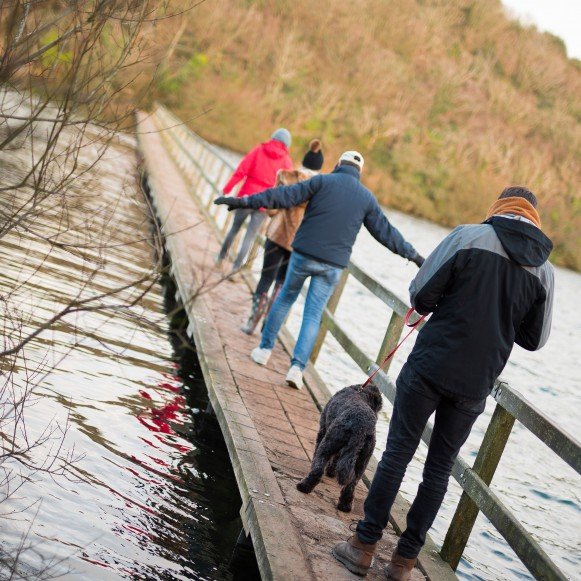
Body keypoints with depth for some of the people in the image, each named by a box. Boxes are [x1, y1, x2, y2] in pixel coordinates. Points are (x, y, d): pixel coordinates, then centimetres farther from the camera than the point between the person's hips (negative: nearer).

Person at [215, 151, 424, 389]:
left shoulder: (323, 181, -1)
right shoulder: (367, 198, 7)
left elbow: (285, 196, -10)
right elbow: (386, 231, 13)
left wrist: (245, 202, -10)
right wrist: (414, 255, 24)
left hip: (303, 254, -1)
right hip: (333, 265, 1)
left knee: (285, 298, 20)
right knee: (313, 315, 7)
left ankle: (264, 349, 26)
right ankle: (297, 367, -5)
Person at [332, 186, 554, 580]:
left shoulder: (469, 237, -7)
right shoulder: (544, 271, 3)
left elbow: (421, 297, -7)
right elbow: (535, 339, 10)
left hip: (430, 367, -3)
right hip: (476, 385, 3)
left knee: (398, 453, 7)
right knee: (440, 467, 13)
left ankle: (364, 545, 13)